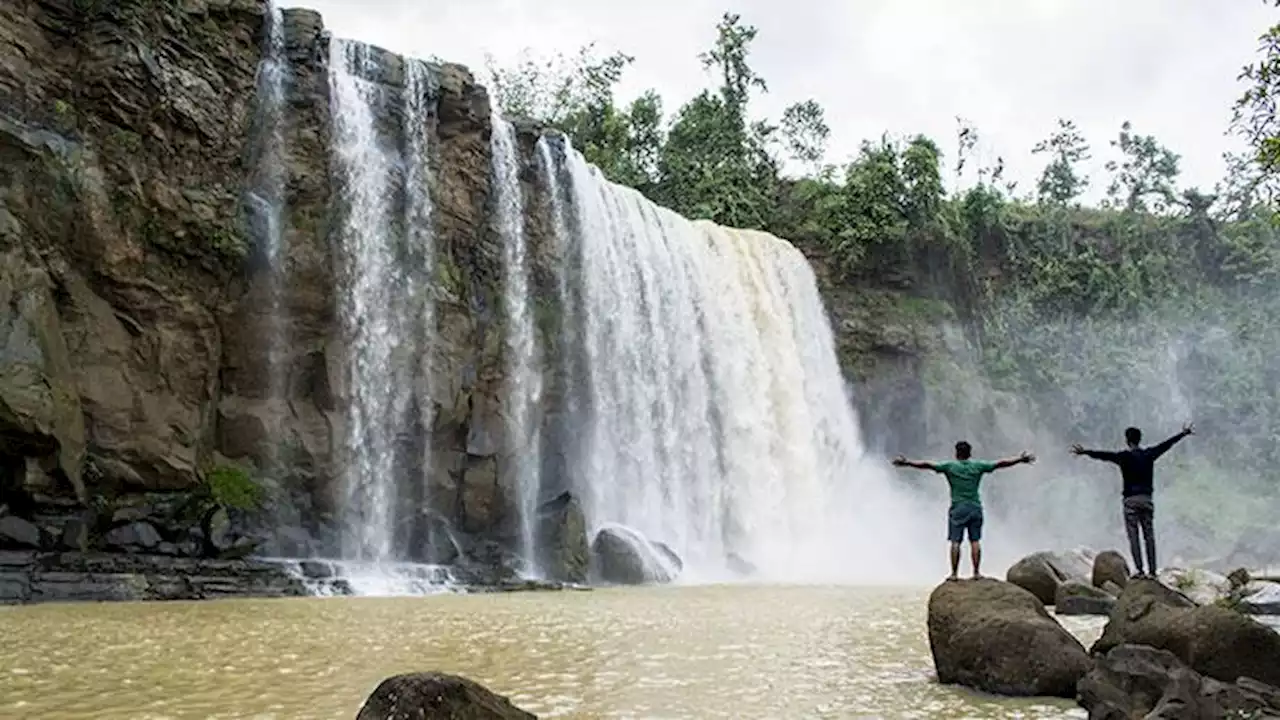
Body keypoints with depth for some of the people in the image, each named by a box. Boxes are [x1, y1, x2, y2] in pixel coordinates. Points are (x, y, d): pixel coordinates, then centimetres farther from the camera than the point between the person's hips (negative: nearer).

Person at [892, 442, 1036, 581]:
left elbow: (928, 465, -7)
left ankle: (954, 573, -2)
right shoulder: (978, 466, 4)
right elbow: (1000, 464, 8)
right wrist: (1021, 459, 17)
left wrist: (907, 463, -4)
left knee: (955, 542, -1)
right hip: (975, 508, 2)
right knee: (975, 541, 6)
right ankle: (976, 572, 6)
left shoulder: (950, 466, -2)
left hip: (958, 509, -2)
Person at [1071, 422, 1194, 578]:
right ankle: (1152, 569, 7)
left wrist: (1084, 452, -22)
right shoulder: (1149, 454, 5)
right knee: (1149, 536, 8)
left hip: (1131, 500, -4)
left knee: (1133, 536, -2)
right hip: (1147, 499, 4)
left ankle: (1139, 569, -9)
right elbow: (1167, 444, 16)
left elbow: (1104, 455, -18)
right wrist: (1185, 433, 28)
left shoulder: (1124, 456, -8)